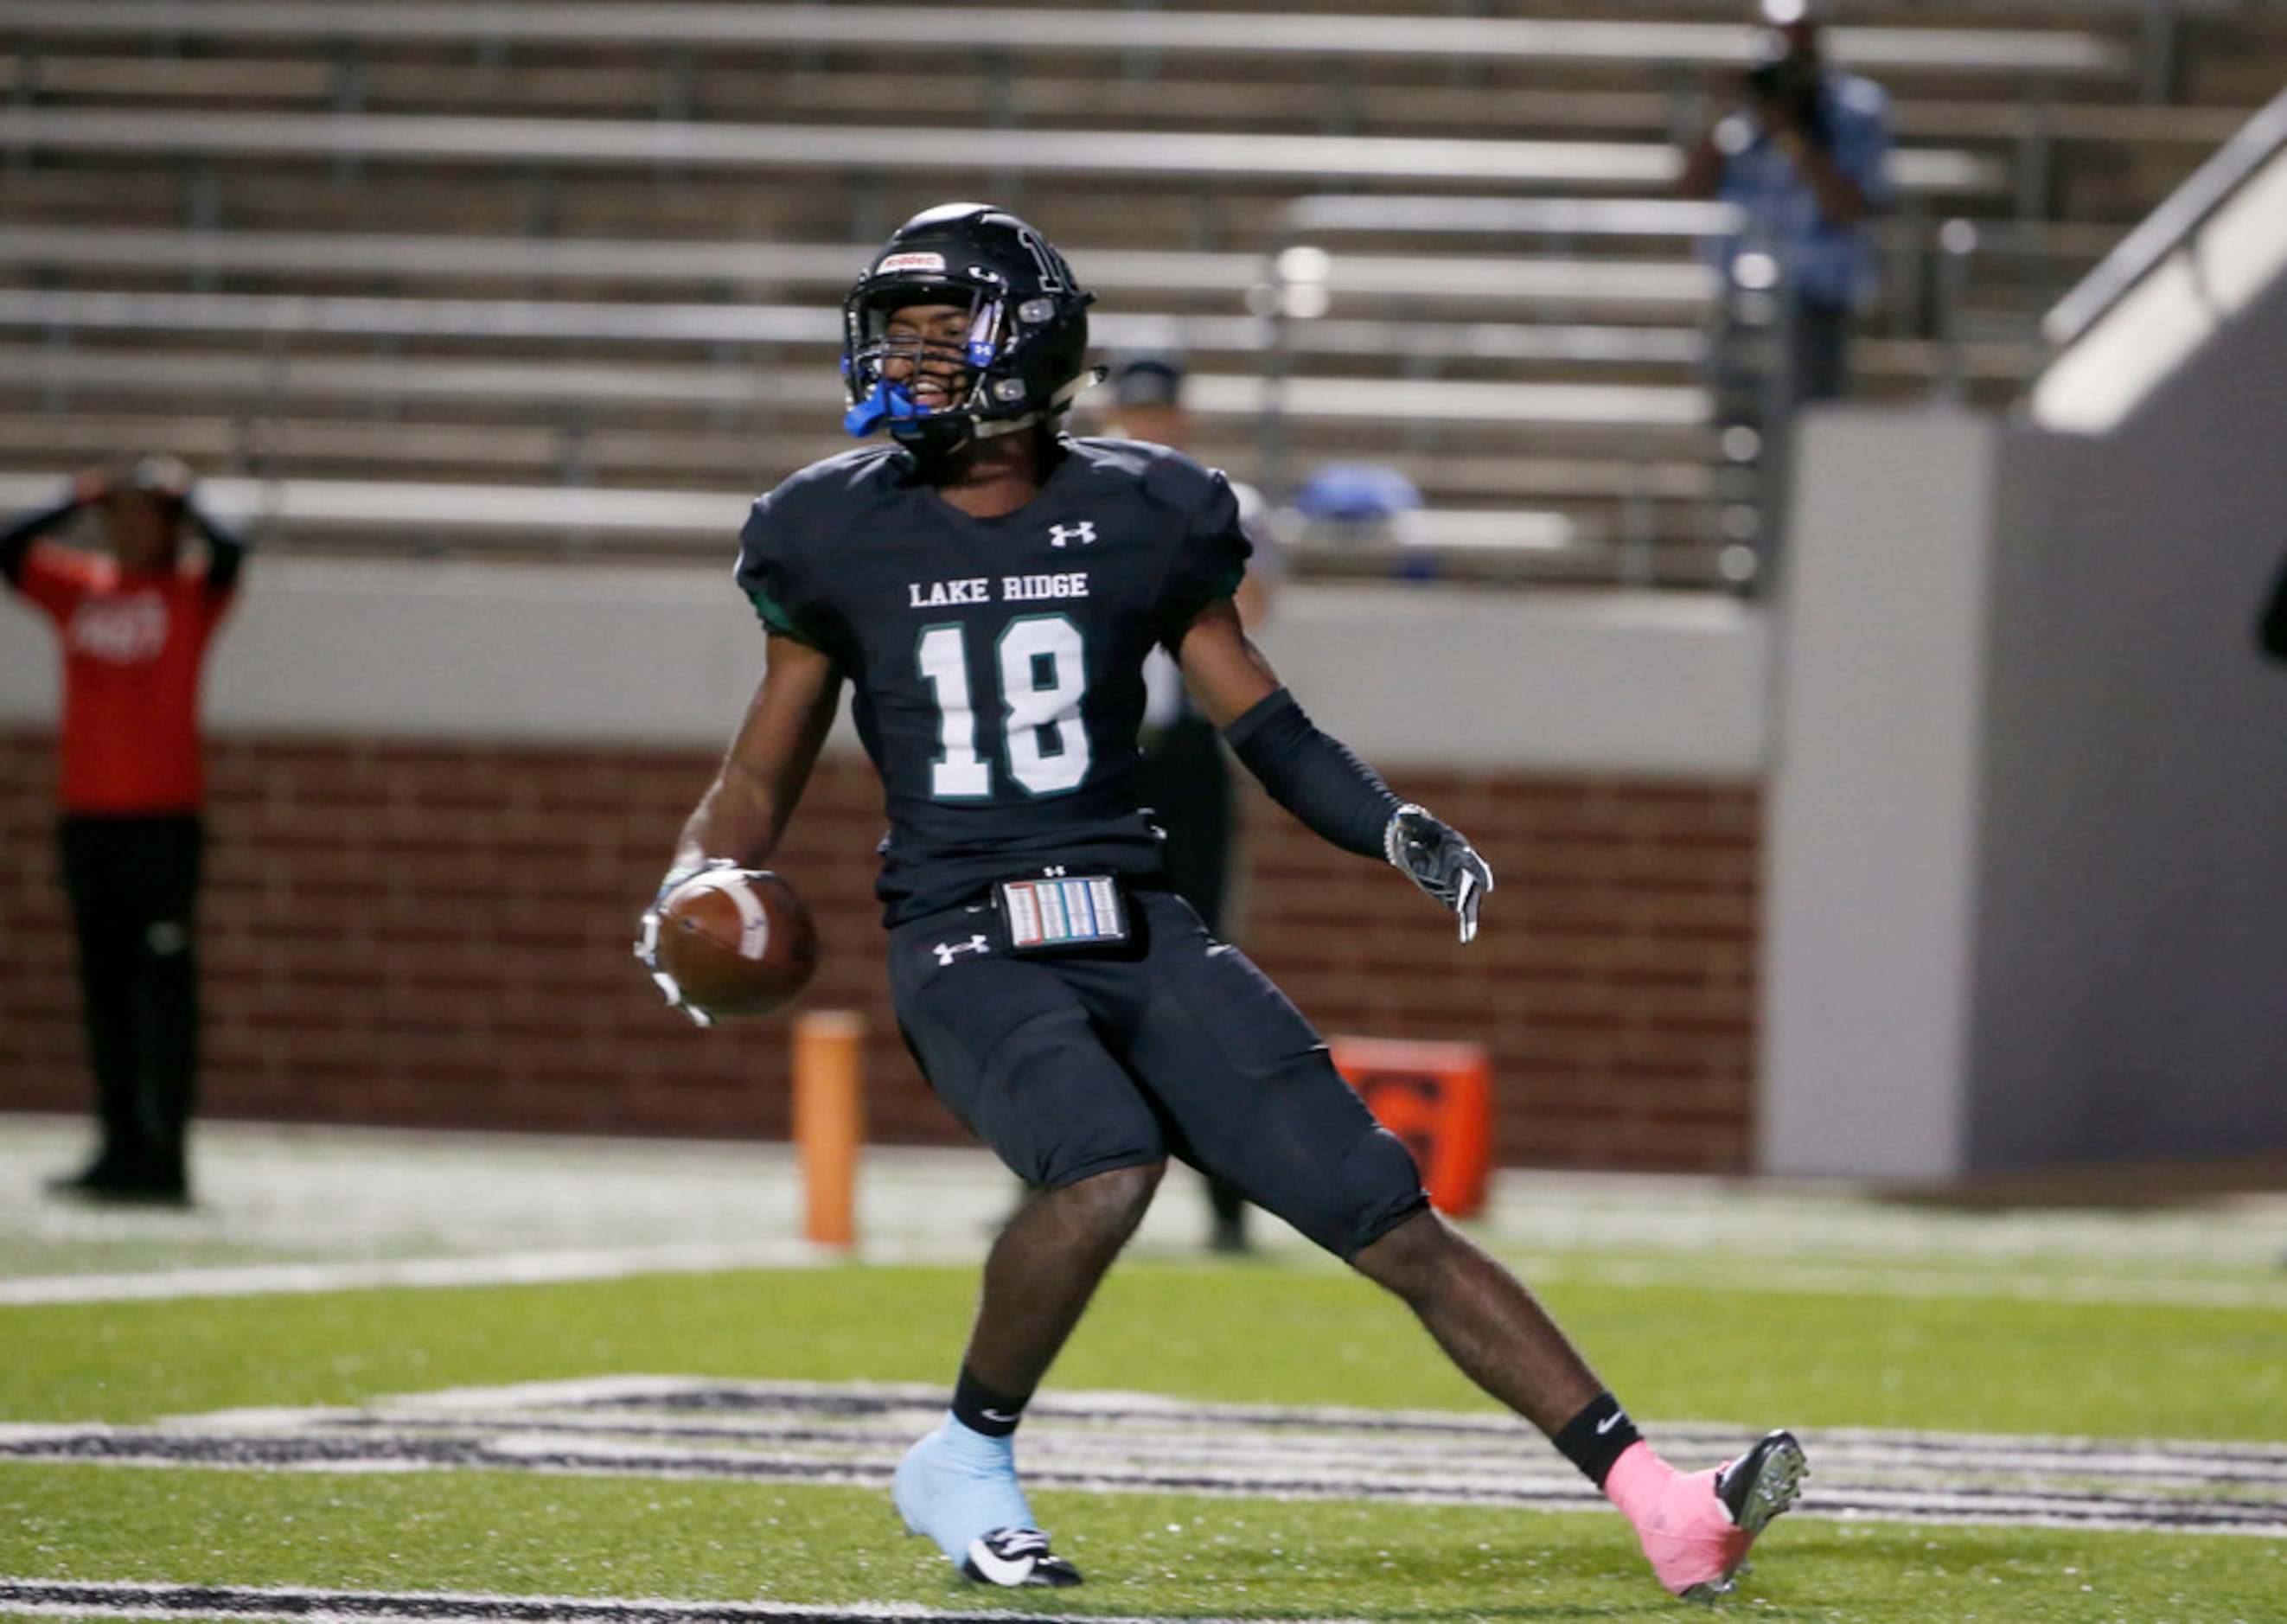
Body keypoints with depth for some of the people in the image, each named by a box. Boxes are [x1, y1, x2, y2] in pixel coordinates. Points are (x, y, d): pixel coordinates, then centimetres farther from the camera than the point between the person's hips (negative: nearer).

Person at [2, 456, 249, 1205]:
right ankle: (121, 1147, 12)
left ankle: (165, 1152, -8)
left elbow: (229, 553, -21)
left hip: (163, 814, -5)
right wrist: (75, 504, 1)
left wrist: (183, 503, -7)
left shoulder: (192, 594, -1)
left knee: (163, 981, -7)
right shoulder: (79, 586, 11)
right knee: (103, 983, 7)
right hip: (87, 810, 5)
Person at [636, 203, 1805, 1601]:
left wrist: (1394, 827, -6)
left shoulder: (1139, 520, 5)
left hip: (1141, 938, 2)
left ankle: (1667, 1509, -8)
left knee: (1391, 1215, -6)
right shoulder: (845, 537, 4)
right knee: (1106, 1169, -34)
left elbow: (1266, 726, 11)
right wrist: (692, 889, -7)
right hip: (968, 947, -2)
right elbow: (764, 778, 13)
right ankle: (967, 1465, -11)